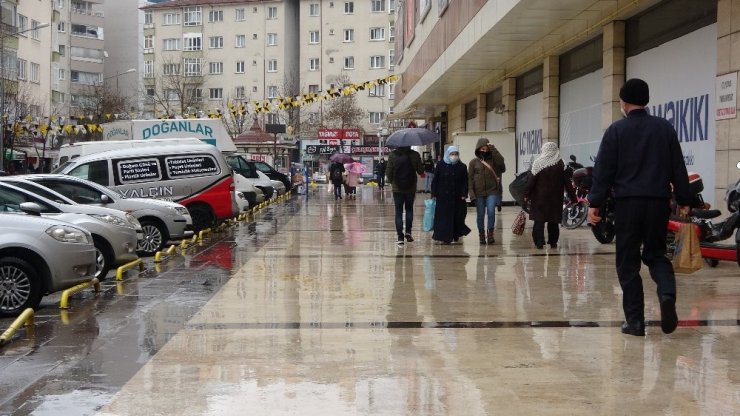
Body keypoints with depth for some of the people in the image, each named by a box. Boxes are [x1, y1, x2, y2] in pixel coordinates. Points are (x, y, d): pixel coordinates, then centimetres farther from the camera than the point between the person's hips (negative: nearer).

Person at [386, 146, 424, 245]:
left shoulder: (392, 155, -9)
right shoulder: (415, 155, -9)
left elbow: (388, 171, -6)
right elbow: (420, 171, -4)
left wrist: (391, 181, 14)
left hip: (397, 188, 0)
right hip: (411, 187, 1)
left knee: (398, 212, 5)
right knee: (409, 209, 20)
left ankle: (400, 237, -1)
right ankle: (408, 232, 14)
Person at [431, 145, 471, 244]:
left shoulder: (462, 167, 3)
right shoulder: (440, 166, 2)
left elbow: (465, 182, 3)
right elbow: (435, 181, 3)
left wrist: (464, 194, -7)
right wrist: (434, 194, -3)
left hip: (457, 197, 1)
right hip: (443, 197, -1)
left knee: (457, 217, 2)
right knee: (443, 217, -1)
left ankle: (456, 235, 19)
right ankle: (445, 238, 4)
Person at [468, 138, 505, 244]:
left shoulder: (492, 160, 7)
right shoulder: (473, 162, 5)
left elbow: (501, 161, -15)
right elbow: (470, 179, 1)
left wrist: (493, 149, -14)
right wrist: (472, 193, -8)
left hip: (492, 192, 0)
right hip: (479, 193, 0)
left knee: (491, 211, -13)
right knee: (480, 215, 5)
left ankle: (490, 233, -1)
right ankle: (481, 235, 18)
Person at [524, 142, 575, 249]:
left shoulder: (538, 163, -6)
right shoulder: (560, 164, -2)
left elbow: (532, 180, -7)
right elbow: (567, 182, 0)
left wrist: (526, 194, 0)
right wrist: (572, 196, 5)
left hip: (540, 197, -1)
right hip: (555, 198, 2)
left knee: (539, 220, 3)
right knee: (554, 221, 10)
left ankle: (539, 242, -2)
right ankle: (553, 242, 11)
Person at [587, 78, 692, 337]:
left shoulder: (617, 130, -1)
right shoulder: (665, 128, 7)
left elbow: (604, 170, -4)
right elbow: (678, 168, 9)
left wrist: (595, 203, 0)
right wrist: (684, 201, 15)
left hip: (628, 202, -2)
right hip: (658, 201, 3)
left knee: (628, 262, 6)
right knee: (656, 254, 16)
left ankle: (635, 320, 3)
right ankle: (667, 294, -13)